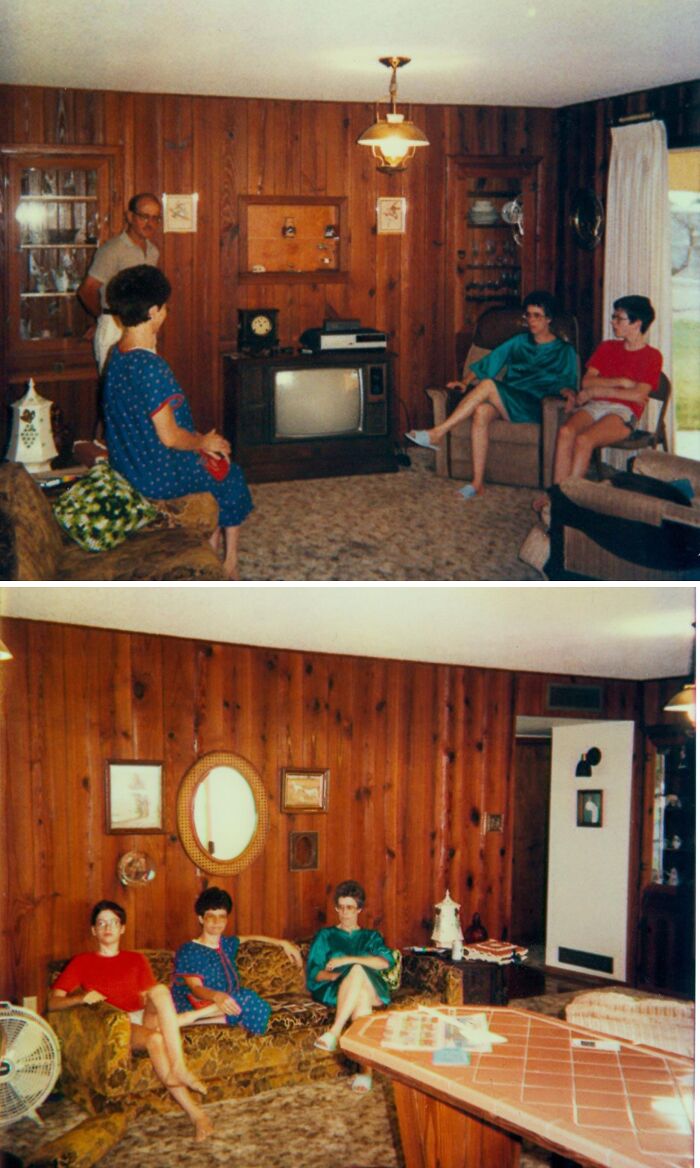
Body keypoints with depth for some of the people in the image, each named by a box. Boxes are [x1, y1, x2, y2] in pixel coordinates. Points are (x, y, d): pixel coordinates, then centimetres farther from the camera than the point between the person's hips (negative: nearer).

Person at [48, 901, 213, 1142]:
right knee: (155, 1039, -37)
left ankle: (178, 1068, -42)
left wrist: (154, 1001, -8)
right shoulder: (82, 962, 16)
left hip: (146, 1020, 3)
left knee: (160, 989, -33)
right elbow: (52, 1002, 5)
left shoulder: (137, 960, 25)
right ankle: (195, 1112, -42)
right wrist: (81, 998, -14)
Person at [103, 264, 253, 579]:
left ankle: (212, 543, 33)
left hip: (128, 466, 9)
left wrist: (199, 441, 8)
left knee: (213, 458, 28)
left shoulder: (118, 355, 1)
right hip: (157, 477, -8)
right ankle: (229, 562, 30)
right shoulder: (150, 366, -29)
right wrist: (203, 442, -6)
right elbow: (169, 437, -26)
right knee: (231, 475, 17)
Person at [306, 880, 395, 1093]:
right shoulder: (325, 936, 24)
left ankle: (335, 1032, -45)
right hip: (335, 991, 0)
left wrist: (347, 960, -10)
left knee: (357, 971, -37)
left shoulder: (371, 936, 24)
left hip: (373, 990, 1)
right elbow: (313, 973, 11)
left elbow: (386, 962, 1)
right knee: (361, 995, -38)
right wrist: (332, 975, -12)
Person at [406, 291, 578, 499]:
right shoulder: (519, 342, 22)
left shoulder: (564, 351, 11)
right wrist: (466, 382, 1)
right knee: (481, 411, -33)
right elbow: (490, 361, 15)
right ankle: (477, 483, -34)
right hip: (504, 402, 4)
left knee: (488, 385, -30)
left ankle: (437, 433, -30)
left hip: (532, 408, -4)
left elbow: (568, 383, 5)